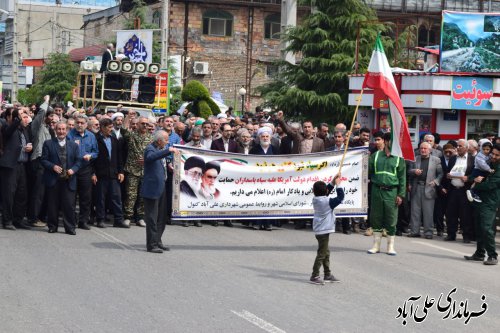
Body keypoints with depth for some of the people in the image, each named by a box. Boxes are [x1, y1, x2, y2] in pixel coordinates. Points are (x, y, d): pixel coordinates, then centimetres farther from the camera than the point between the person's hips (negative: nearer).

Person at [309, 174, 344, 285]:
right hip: (324, 230, -9)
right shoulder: (328, 202, -19)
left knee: (326, 252, 18)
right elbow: (340, 197, -16)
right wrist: (338, 185, -7)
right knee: (321, 254, -4)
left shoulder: (316, 200, 3)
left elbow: (325, 193, 18)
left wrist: (332, 182, 11)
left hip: (319, 230, 9)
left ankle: (327, 275, 25)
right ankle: (314, 276, -2)